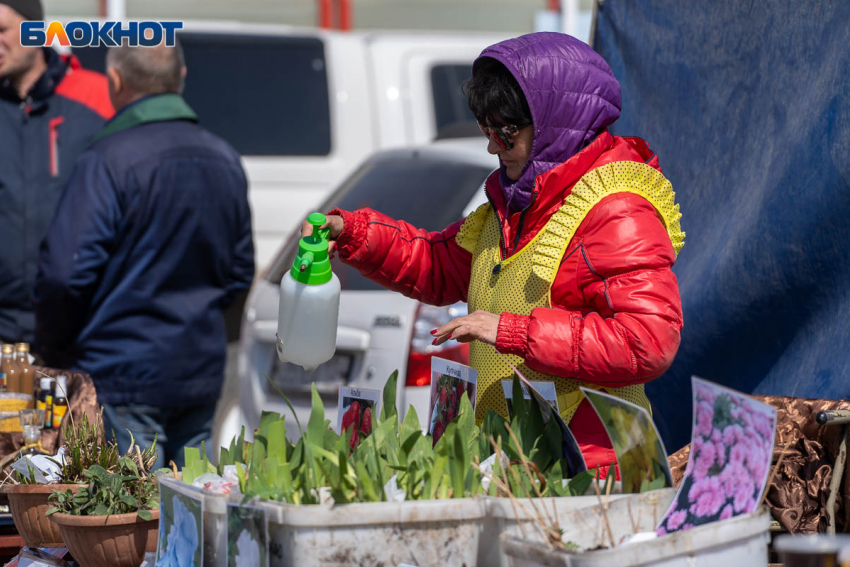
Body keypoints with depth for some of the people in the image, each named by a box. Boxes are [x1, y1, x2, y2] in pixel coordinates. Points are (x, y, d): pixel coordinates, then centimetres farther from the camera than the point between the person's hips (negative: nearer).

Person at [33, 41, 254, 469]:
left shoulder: (107, 162, -14)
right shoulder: (225, 161, 9)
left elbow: (64, 272, -18)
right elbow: (240, 271, 17)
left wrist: (54, 349, -3)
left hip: (124, 376, -6)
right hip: (202, 373, 7)